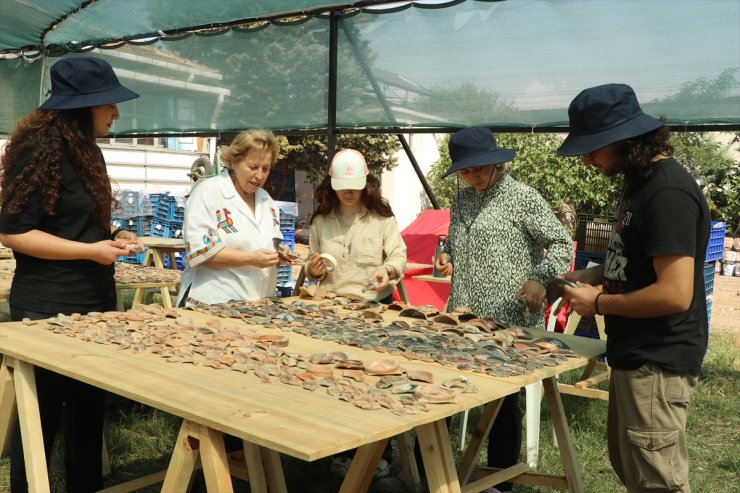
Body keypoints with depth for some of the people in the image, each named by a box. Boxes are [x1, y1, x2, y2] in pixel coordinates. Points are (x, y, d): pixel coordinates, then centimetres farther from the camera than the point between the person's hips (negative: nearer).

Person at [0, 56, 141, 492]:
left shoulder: (87, 151, 12)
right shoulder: (40, 148, -15)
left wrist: (112, 238, 6)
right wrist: (91, 251, -19)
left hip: (93, 303, 9)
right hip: (49, 309, -9)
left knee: (89, 410, 17)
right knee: (41, 419, 4)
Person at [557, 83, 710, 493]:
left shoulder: (667, 193, -22)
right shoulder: (642, 180, 10)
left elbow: (674, 294, -27)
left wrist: (598, 303, -15)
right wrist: (591, 275, 7)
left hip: (657, 363, -10)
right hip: (636, 355, 10)